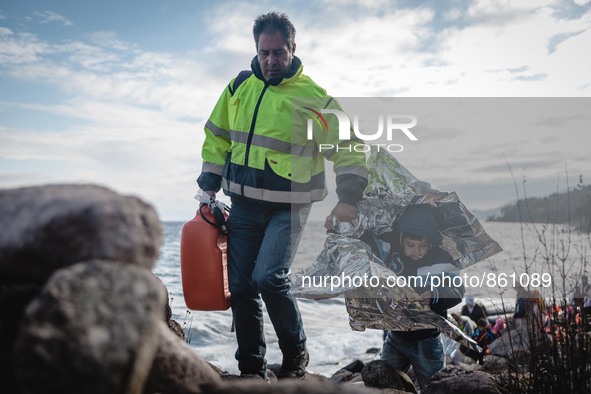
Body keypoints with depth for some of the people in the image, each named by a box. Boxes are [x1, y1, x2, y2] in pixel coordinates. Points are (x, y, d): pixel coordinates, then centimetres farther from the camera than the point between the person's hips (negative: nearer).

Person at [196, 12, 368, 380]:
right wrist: (209, 184, 12)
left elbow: (349, 148, -3)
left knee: (269, 277, -20)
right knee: (240, 286, 5)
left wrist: (349, 198, -14)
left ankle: (296, 353, 7)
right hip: (243, 205, 5)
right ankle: (252, 369, 21)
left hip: (288, 208, -4)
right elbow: (216, 136, 17)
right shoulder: (239, 87, 6)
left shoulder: (314, 97, -6)